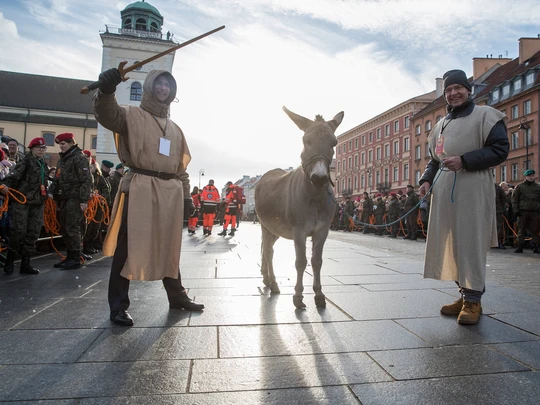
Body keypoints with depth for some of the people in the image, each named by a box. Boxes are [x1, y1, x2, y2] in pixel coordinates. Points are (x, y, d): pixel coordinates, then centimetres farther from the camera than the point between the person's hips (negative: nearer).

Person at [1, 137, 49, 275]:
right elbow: (13, 176, -19)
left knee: (33, 233, 5)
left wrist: (47, 195, 27)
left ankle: (25, 264, 12)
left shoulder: (44, 164, 17)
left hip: (38, 203, 7)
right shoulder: (25, 162, -5)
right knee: (19, 231, -7)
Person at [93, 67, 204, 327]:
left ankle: (177, 297, 26)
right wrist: (106, 91, -36)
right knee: (128, 248, -4)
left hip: (170, 192, 6)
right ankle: (118, 307, 7)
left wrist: (186, 195, 14)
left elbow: (181, 166, 22)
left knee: (170, 248, 13)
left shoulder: (175, 128, 23)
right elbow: (107, 114, -16)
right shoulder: (132, 115, 7)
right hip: (140, 189, -5)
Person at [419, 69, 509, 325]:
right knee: (451, 244, 7)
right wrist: (426, 179, 7)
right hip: (444, 191, 7)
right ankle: (464, 295, 18)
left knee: (470, 243, -6)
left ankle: (473, 300, 3)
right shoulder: (441, 124, 21)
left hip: (473, 190, -6)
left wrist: (464, 161, -17)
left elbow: (500, 150, -7)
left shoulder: (484, 115, 2)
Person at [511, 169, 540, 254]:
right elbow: (514, 199, 5)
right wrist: (516, 210, -4)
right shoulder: (519, 186, 8)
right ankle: (520, 247, 5)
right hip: (523, 212, -1)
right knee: (521, 230, 1)